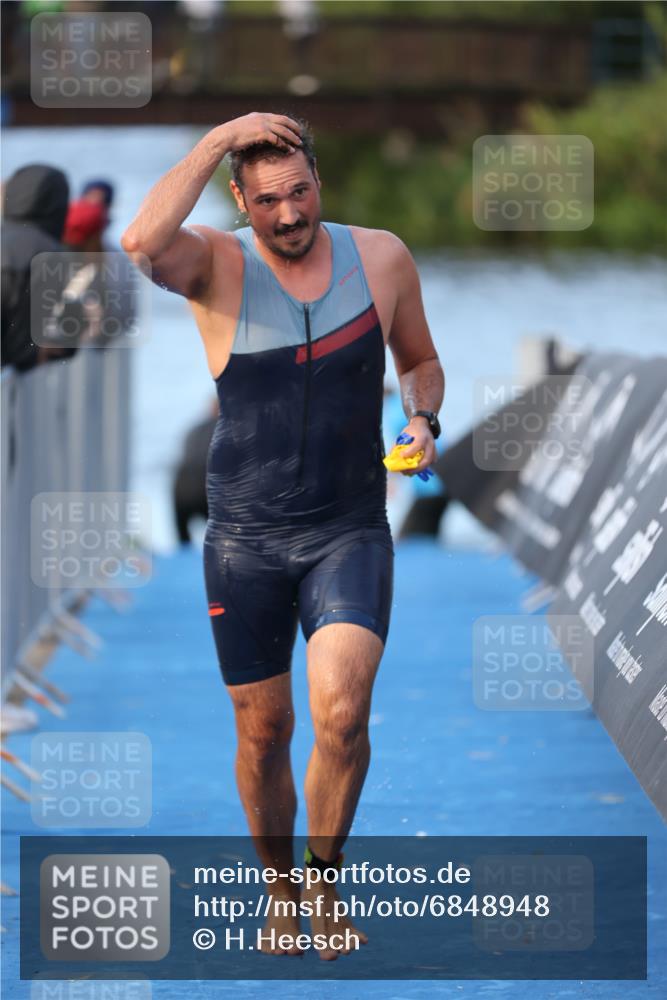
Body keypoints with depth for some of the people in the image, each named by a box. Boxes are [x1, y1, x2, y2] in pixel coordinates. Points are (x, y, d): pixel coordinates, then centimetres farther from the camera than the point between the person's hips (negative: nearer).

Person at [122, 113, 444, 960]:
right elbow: (143, 242, -32)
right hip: (245, 540, 0)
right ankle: (280, 891, 31)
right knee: (263, 732, 8)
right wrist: (217, 141, -26)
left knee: (342, 708, -20)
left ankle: (324, 876, 3)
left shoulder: (381, 258, 0)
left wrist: (423, 420, -5)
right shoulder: (217, 268, -8)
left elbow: (420, 360, 17)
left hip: (350, 533, 0)